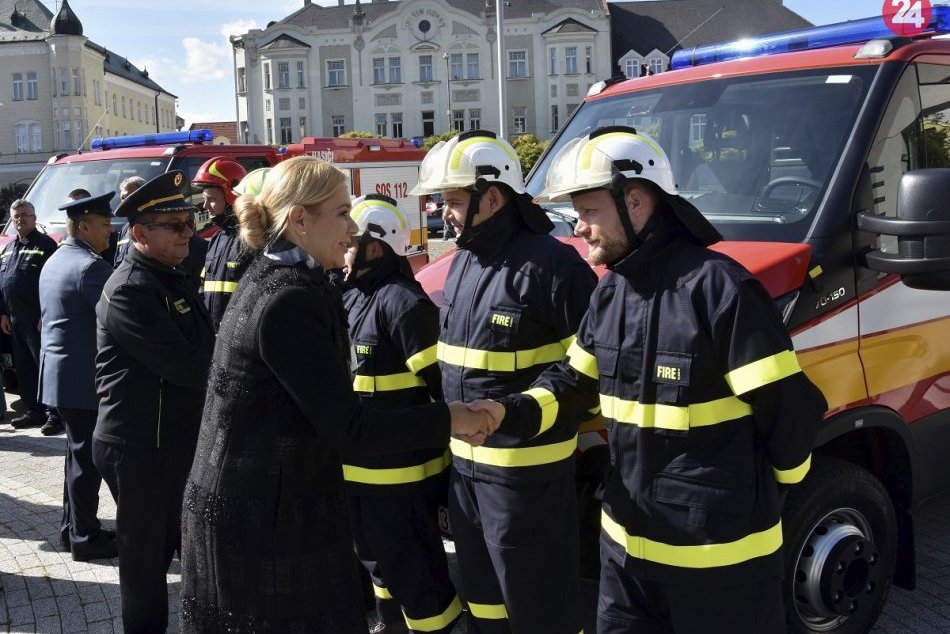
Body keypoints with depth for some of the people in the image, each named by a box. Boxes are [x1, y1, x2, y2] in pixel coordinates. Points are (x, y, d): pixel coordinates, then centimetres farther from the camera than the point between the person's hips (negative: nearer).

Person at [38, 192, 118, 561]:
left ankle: (73, 529, 28)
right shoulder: (91, 266, -18)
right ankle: (86, 538, 9)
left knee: (78, 453, 19)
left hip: (59, 374, 10)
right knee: (87, 458, 0)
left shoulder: (54, 261, 13)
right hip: (84, 377, -10)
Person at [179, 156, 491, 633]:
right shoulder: (288, 300, -22)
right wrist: (447, 419, -16)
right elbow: (347, 429, -23)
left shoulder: (269, 279, 8)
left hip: (253, 502, 10)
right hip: (264, 515, -10)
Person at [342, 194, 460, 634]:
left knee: (413, 569, 2)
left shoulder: (402, 302, -21)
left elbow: (444, 385, -23)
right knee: (377, 558, 26)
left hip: (398, 470, -10)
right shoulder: (351, 296, 8)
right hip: (357, 465, 10)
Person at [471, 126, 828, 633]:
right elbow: (572, 381, 12)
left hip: (719, 552, -7)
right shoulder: (610, 292, 5)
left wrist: (780, 480, 0)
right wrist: (507, 413, -8)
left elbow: (789, 407, -18)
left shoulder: (719, 288, -22)